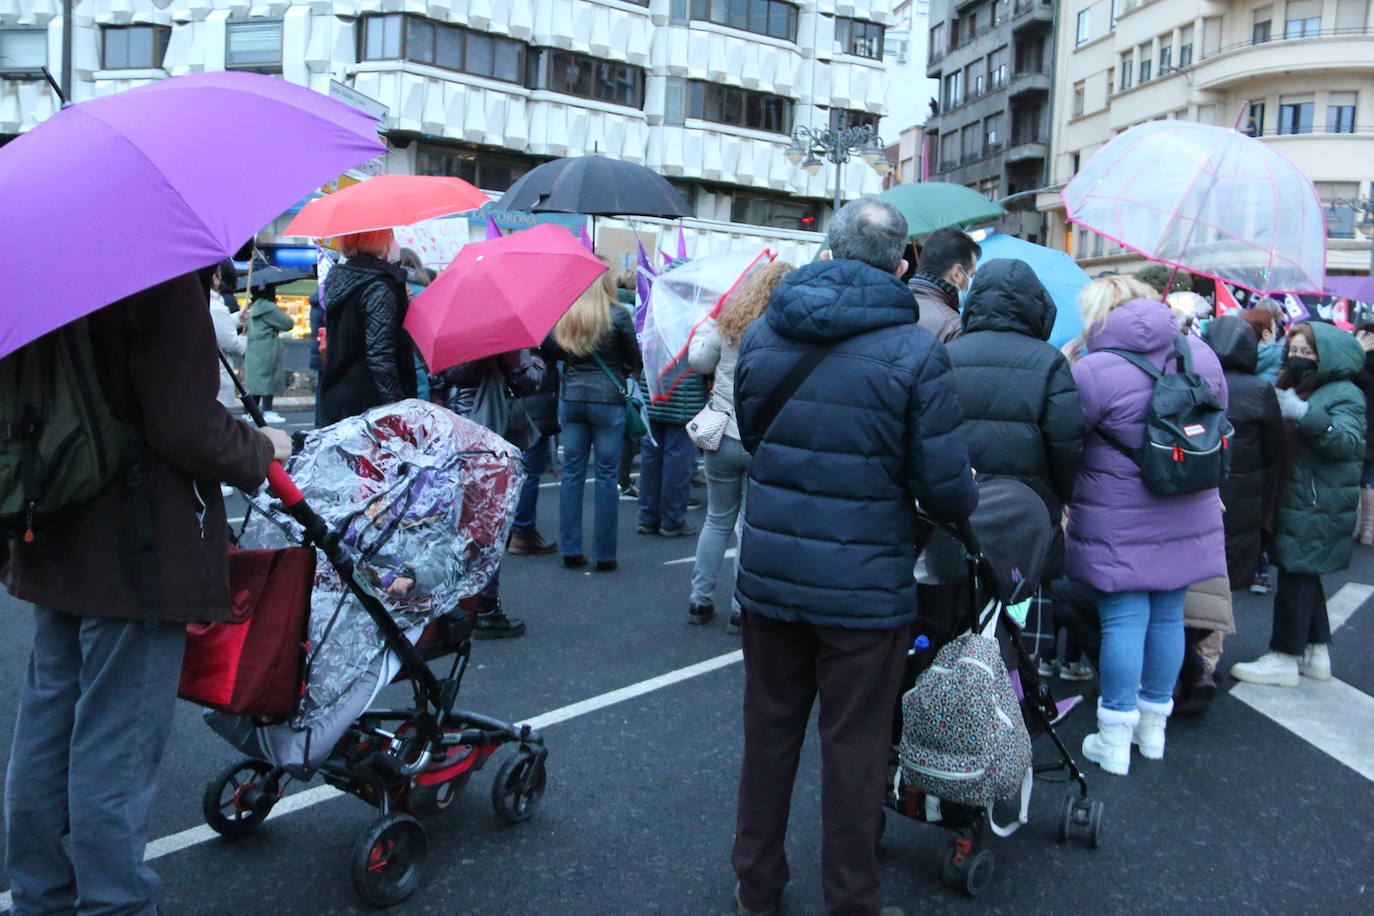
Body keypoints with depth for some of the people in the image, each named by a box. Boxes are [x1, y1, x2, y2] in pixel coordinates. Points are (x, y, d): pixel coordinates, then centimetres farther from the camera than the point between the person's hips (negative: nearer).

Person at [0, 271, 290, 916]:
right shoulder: (167, 278, -19)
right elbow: (187, 429, -21)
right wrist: (262, 449, -3)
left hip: (56, 543, 9)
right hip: (139, 554, -9)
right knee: (117, 748, 1)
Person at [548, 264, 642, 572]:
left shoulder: (564, 315, -1)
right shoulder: (619, 317, -10)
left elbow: (555, 350, 11)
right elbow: (636, 361, -1)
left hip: (570, 399, 3)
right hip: (608, 400, -3)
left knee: (572, 473, 10)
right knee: (606, 476, 4)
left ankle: (571, 550, 15)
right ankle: (604, 555, 8)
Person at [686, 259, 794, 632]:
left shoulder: (728, 324, -5)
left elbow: (699, 360, 0)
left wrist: (707, 325, 16)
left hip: (724, 437, 3)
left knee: (717, 521, 17)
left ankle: (700, 600, 23)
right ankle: (741, 608, 14)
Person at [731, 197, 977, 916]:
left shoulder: (761, 336, 1)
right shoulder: (913, 351, -14)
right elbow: (946, 487, -12)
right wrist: (962, 502, 10)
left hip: (769, 575, 4)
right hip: (864, 585, -4)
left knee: (769, 729, 18)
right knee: (854, 747, 10)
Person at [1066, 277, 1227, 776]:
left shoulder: (1092, 372, -18)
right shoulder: (1202, 354, 2)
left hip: (1119, 527, -5)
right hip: (1189, 522, 5)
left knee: (1123, 620, 1)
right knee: (1168, 616, 14)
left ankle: (1116, 738, 10)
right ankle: (1154, 724, 29)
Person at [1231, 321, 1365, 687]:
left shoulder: (1343, 394, -8)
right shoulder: (1292, 390, 16)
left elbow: (1350, 443, -23)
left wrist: (1304, 414, -33)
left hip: (1318, 508, -8)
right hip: (1292, 501, 8)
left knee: (1295, 575, -5)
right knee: (1304, 576, 15)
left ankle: (1284, 658, 3)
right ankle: (1316, 652, 26)